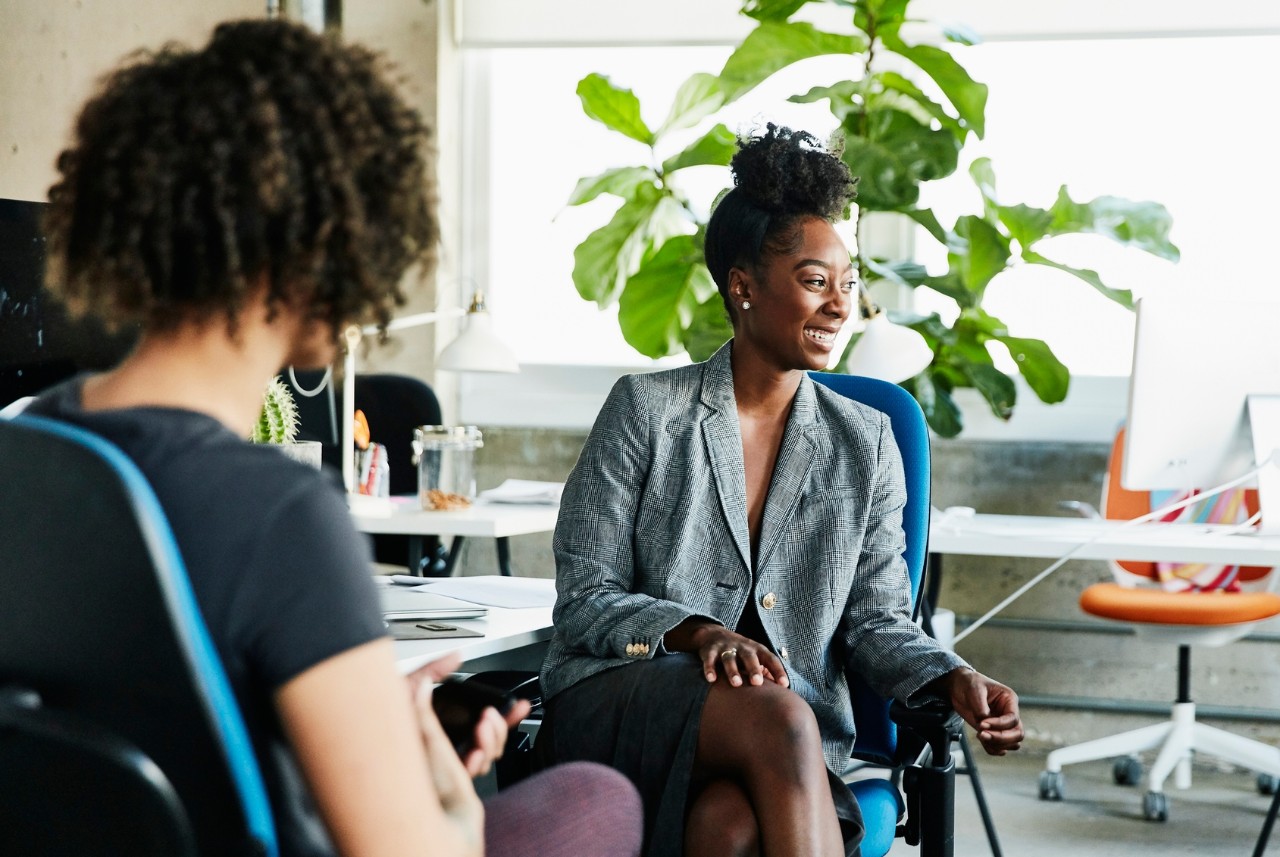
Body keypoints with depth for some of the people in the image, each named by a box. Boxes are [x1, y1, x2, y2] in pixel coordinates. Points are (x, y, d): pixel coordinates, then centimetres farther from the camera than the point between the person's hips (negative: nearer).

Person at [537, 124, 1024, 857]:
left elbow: (877, 619, 9)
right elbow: (585, 602, 0)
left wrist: (956, 680, -13)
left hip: (781, 736, 2)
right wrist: (700, 635, -19)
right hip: (622, 700, -2)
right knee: (778, 714, -36)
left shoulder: (865, 443, 14)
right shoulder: (646, 410, 5)